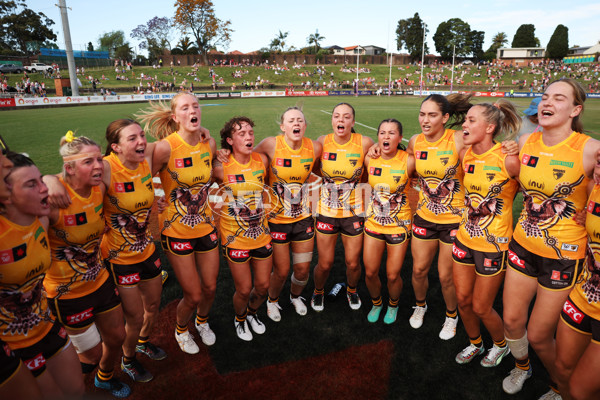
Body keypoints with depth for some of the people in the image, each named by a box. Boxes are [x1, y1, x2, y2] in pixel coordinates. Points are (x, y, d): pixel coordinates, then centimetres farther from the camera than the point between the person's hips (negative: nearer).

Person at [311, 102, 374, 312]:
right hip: (326, 211, 0)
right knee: (325, 264, 7)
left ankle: (352, 291, 44)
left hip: (354, 212, 0)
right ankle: (318, 292, 41)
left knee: (353, 263, 10)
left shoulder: (364, 143, -11)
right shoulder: (322, 142, -8)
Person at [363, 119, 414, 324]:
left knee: (393, 275, 6)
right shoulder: (369, 159, -6)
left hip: (399, 226, -3)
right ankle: (376, 303, 40)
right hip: (373, 223, 3)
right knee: (370, 272, 8)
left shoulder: (409, 161, -17)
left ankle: (393, 305, 39)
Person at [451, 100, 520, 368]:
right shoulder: (466, 155, -2)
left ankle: (501, 345, 41)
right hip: (465, 237, 6)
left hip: (493, 244, -5)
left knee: (481, 307, 8)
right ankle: (475, 344, 43)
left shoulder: (508, 160, -20)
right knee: (462, 299, 16)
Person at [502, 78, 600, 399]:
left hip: (563, 256, -4)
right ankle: (521, 366, 47)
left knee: (538, 336, 8)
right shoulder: (525, 143, -1)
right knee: (511, 320, 14)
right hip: (523, 246, 4)